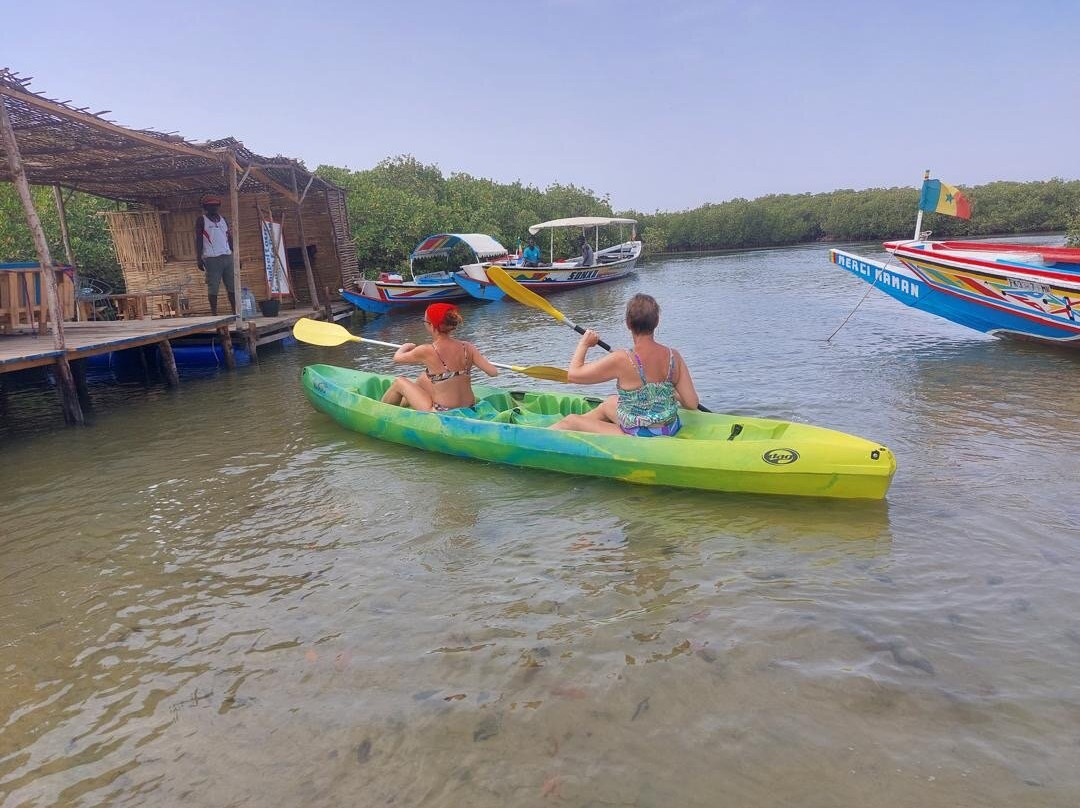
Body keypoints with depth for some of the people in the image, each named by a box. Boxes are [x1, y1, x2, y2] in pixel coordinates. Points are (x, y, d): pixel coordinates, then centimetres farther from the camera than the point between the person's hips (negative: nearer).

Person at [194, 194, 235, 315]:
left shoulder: (223, 219, 16)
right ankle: (214, 313, -1)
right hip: (212, 259, -5)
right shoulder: (201, 220, 3)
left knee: (232, 286, 3)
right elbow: (198, 240, -1)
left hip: (228, 256, 5)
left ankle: (235, 312, 7)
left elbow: (230, 238, 17)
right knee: (213, 287, -4)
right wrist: (198, 259, -8)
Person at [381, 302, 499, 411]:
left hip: (442, 415, -5)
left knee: (399, 382, 14)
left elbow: (397, 357, -1)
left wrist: (406, 346, 22)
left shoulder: (427, 351, -18)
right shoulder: (467, 347, -8)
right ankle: (400, 406, 47)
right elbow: (494, 372, -6)